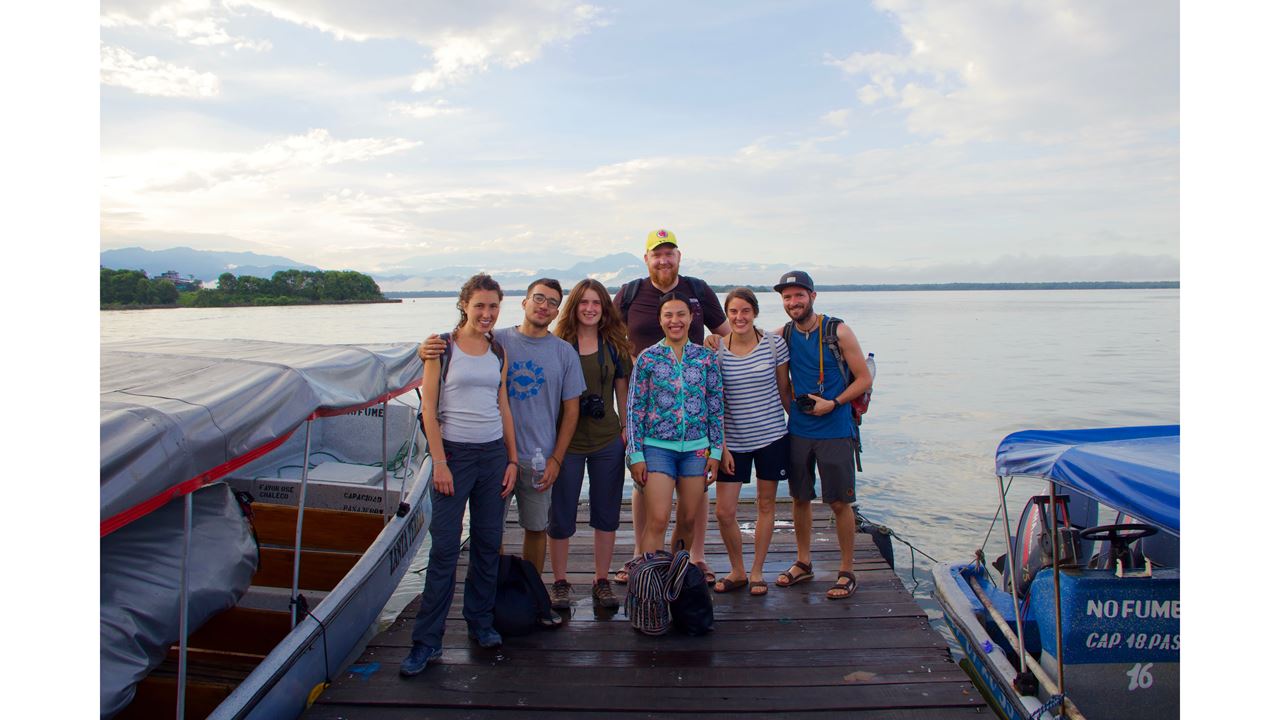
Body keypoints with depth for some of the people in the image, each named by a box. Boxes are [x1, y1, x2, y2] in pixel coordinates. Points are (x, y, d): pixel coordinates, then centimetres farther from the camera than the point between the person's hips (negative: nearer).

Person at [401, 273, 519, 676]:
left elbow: (503, 407, 13)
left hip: (493, 453, 4)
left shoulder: (498, 352, 10)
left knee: (488, 543, 9)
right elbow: (429, 408, -7)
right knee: (444, 548, -4)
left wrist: (512, 459, 8)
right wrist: (439, 462, -12)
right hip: (454, 453, -4)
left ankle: (480, 622, 25)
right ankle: (427, 640, 6)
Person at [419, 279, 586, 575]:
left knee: (536, 528, 12)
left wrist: (556, 459, -2)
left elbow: (571, 410, 4)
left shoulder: (565, 353, 2)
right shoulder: (496, 340, -1)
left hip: (539, 461, 1)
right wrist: (425, 351, -20)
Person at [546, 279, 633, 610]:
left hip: (607, 441, 2)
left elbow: (622, 393, 9)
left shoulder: (615, 346, 5)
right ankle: (560, 582, 21)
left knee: (606, 514, 9)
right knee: (561, 516, 6)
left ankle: (602, 582, 23)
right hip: (566, 441, -2)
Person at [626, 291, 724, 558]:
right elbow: (635, 408, 0)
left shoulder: (706, 357, 4)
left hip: (696, 448, 3)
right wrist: (636, 455, -5)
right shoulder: (647, 358, -1)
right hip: (657, 447, -2)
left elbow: (717, 405, 7)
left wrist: (716, 451, 3)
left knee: (688, 521, 10)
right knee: (658, 520, -10)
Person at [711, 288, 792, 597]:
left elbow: (784, 390, 6)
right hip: (733, 441, 0)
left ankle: (757, 572, 26)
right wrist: (721, 445, -6)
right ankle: (737, 571, 21)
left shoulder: (774, 344, -5)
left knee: (765, 505, 10)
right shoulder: (716, 351, -5)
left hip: (771, 436, 0)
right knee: (724, 512, -2)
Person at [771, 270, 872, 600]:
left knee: (840, 502, 2)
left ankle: (847, 572, 16)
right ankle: (803, 563, 29)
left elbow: (864, 378, -5)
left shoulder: (838, 332, -7)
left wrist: (833, 403, -16)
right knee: (800, 498, 12)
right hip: (798, 429, 4)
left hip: (835, 429, -4)